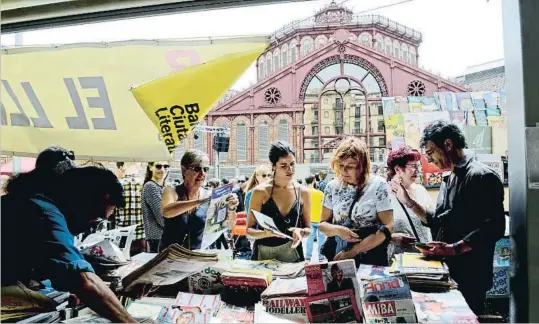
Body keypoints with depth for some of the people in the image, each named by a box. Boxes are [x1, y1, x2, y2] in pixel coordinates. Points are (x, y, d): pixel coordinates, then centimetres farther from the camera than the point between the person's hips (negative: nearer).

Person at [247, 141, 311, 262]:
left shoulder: (303, 192, 0)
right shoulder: (261, 192, -7)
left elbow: (308, 228, 8)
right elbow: (249, 230, -4)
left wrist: (301, 232, -13)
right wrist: (266, 233, -22)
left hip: (292, 254, 2)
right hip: (263, 253, -1)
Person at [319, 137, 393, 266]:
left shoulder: (378, 185, -4)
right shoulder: (333, 186, 4)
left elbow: (387, 227, -8)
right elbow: (323, 224, 10)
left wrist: (352, 251, -12)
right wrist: (337, 230, -12)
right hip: (336, 256, 2)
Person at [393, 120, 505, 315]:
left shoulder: (482, 176, -14)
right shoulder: (449, 181, 15)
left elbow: (493, 228, -21)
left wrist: (453, 249, -27)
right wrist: (408, 202, 9)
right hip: (446, 272, 8)